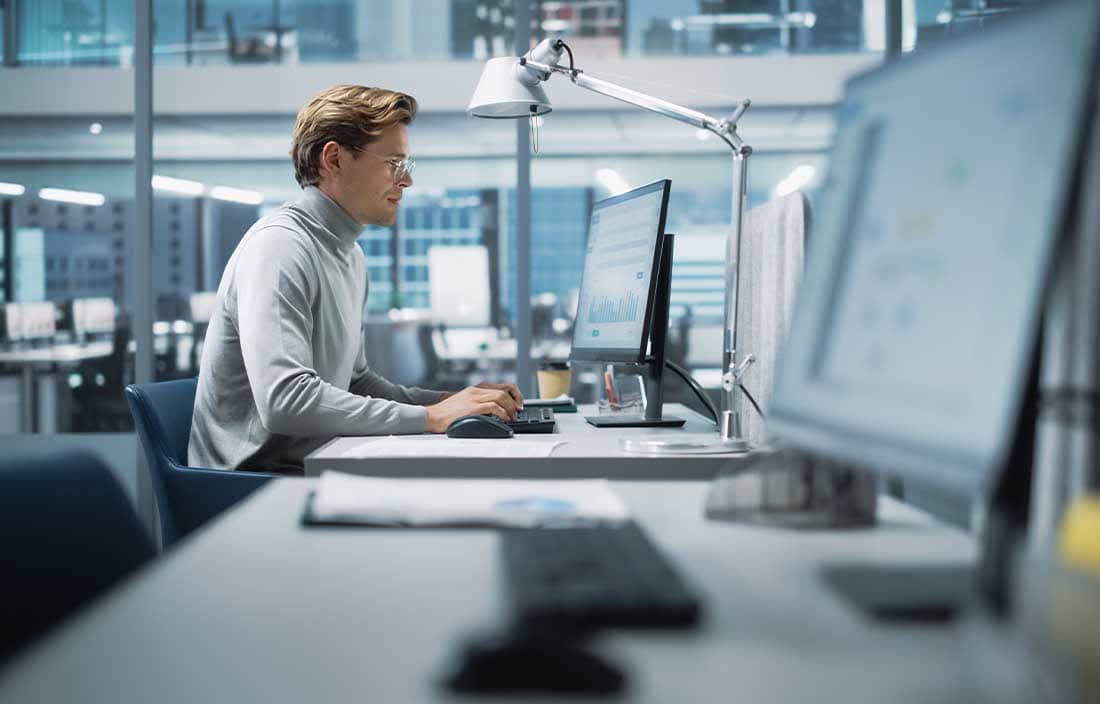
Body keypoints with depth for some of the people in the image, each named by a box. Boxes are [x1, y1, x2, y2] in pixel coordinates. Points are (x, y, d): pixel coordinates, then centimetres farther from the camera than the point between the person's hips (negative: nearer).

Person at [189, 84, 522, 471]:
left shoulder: (350, 254, 15)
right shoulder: (279, 246, -16)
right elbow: (285, 400, -27)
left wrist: (449, 402, 6)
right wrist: (429, 418, -22)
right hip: (253, 481, -9)